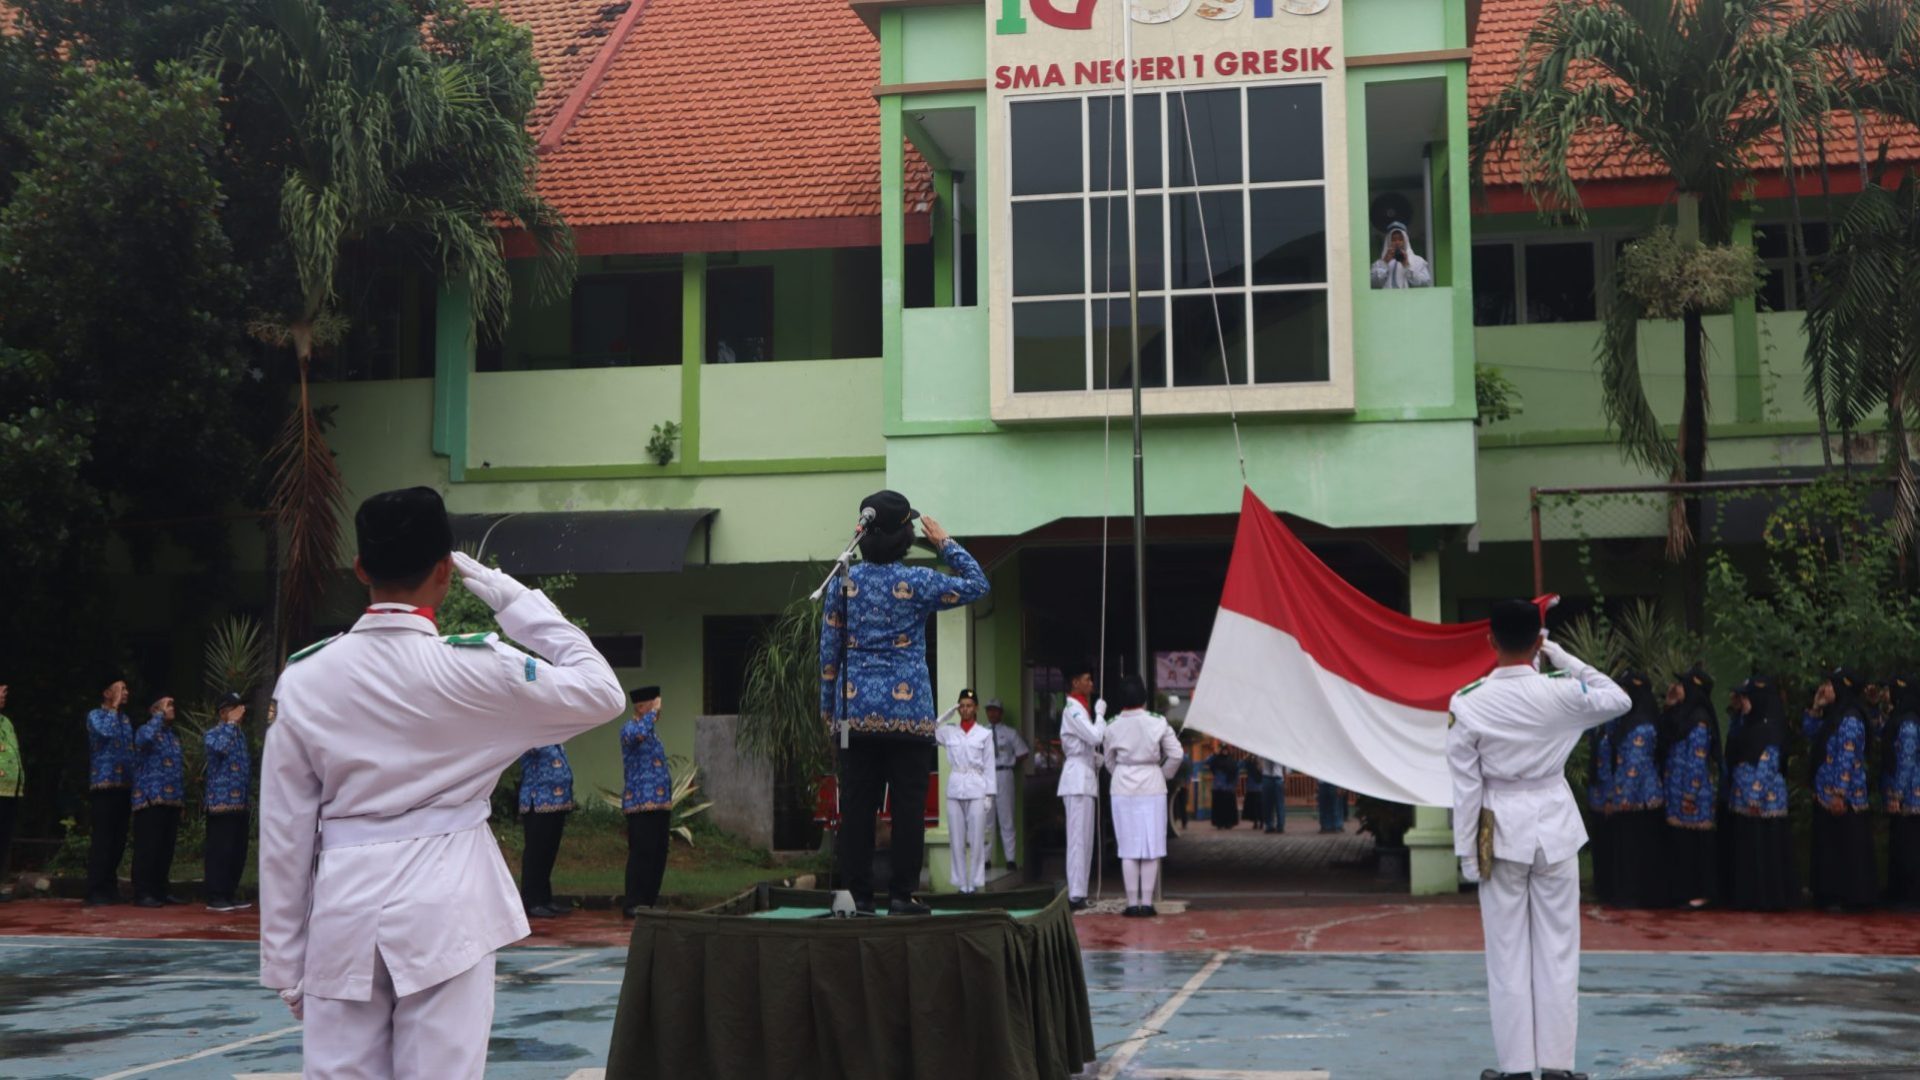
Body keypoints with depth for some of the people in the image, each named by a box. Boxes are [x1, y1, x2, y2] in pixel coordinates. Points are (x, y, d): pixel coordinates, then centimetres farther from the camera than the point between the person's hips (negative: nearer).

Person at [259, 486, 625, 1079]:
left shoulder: (302, 679, 0)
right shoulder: (475, 666, -9)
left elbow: (285, 832, 5)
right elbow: (602, 694, 4)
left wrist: (285, 963, 14)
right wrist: (514, 599, 6)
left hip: (343, 911, 3)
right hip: (443, 907, -2)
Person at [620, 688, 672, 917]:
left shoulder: (652, 732, 21)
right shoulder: (629, 728, -7)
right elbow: (637, 734, -34)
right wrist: (653, 712, -19)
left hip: (660, 803, 9)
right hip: (641, 803, -9)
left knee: (658, 855, 9)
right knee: (642, 854, -9)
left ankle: (650, 902, 14)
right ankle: (632, 904, -5)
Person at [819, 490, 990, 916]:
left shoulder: (844, 581, 4)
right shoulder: (917, 582, -5)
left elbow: (829, 648, 7)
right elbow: (977, 584, 8)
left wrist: (827, 705, 15)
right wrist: (945, 542, 14)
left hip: (855, 710, 3)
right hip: (909, 712, -3)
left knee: (856, 806, 5)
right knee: (908, 805, 2)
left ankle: (858, 893, 6)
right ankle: (901, 894, 2)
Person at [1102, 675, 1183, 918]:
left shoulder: (1112, 726, -3)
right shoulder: (1157, 723, -6)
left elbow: (1109, 761, 7)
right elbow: (1176, 754, -5)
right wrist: (1165, 774, 11)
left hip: (1123, 789, 1)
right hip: (1152, 787, -1)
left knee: (1128, 848, 5)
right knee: (1151, 845, 5)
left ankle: (1132, 903, 5)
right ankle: (1147, 902, 4)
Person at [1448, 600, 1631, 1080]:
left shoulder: (1468, 704, -10)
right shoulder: (1561, 694, -9)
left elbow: (1466, 784, -6)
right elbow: (1620, 699, 11)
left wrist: (1468, 852, 2)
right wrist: (1565, 659, 10)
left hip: (1503, 833, -1)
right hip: (1555, 829, 1)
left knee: (1508, 954, 6)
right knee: (1558, 951, 7)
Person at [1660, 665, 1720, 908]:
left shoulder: (1699, 721, -15)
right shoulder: (1682, 715, 11)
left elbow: (1698, 760, -18)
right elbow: (1665, 739, 17)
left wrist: (1690, 794, -18)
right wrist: (1669, 707, 11)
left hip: (1693, 793, -9)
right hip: (1677, 791, 9)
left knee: (1696, 842, -2)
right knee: (1679, 841, 11)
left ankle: (1701, 892, 5)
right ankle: (1682, 889, 17)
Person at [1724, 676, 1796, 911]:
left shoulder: (1769, 728, -14)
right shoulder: (1749, 725, 13)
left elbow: (1767, 765, -19)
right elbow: (1735, 758, 20)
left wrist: (1756, 797, -21)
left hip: (1763, 799, -9)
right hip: (1742, 798, 9)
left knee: (1764, 850, -3)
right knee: (1744, 850, 11)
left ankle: (1767, 898, 2)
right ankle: (1747, 896, 17)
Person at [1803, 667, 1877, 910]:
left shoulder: (1850, 720, -17)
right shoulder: (1833, 716, 12)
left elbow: (1847, 759, -21)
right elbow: (1811, 737, 24)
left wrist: (1839, 794, -23)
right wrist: (1815, 709, 12)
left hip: (1843, 798, -10)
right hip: (1825, 795, 10)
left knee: (1847, 849, -3)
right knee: (1829, 847, 13)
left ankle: (1850, 896, 3)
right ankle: (1832, 894, 19)